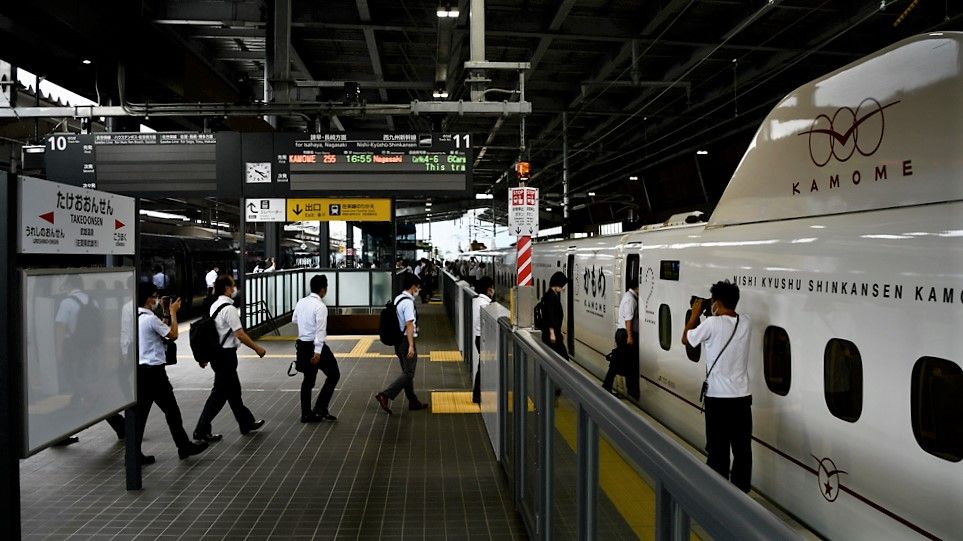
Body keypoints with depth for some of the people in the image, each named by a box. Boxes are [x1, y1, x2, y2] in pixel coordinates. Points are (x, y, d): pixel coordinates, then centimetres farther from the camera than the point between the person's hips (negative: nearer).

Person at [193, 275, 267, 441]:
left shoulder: (215, 306, 8)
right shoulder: (229, 309, -19)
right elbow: (240, 334, -21)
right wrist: (257, 348, -10)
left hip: (217, 352, 10)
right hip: (226, 354, -10)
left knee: (233, 390, 18)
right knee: (220, 393, -1)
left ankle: (246, 423, 30)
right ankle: (201, 430, 5)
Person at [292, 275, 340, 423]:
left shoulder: (301, 302, 4)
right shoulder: (320, 306, -18)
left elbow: (294, 320, 20)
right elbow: (320, 330, -23)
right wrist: (317, 352, -25)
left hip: (303, 344, 7)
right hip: (315, 345, -7)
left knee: (308, 379, 16)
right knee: (333, 375, 8)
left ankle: (306, 414, 19)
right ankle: (320, 409, 4)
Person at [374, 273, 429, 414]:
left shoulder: (397, 299, 10)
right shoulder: (408, 302, -18)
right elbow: (409, 325, -22)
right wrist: (411, 346, -22)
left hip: (398, 339, 10)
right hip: (406, 340, -10)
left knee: (407, 372, 16)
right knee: (408, 373, -4)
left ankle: (413, 402, 26)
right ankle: (385, 395, -13)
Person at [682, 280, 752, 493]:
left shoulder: (712, 324, -14)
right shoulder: (745, 323, 1)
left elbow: (686, 340, 1)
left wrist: (695, 314, 10)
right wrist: (716, 316, 20)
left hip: (718, 398, -4)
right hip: (742, 397, 5)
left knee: (718, 450, 5)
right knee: (742, 449, 11)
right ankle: (741, 492, 20)